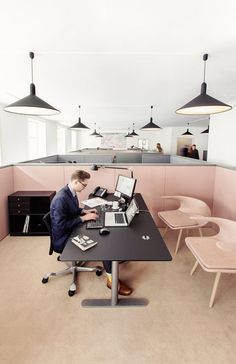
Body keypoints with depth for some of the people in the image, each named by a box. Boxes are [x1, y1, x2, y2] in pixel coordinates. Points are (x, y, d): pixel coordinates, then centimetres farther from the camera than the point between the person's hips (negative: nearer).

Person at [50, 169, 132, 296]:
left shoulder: (71, 192, 0)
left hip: (72, 231, 9)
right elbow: (61, 225, -28)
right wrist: (83, 218, -23)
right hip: (64, 239, -9)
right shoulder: (61, 198, -28)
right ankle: (111, 280, -2)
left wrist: (84, 211, 1)